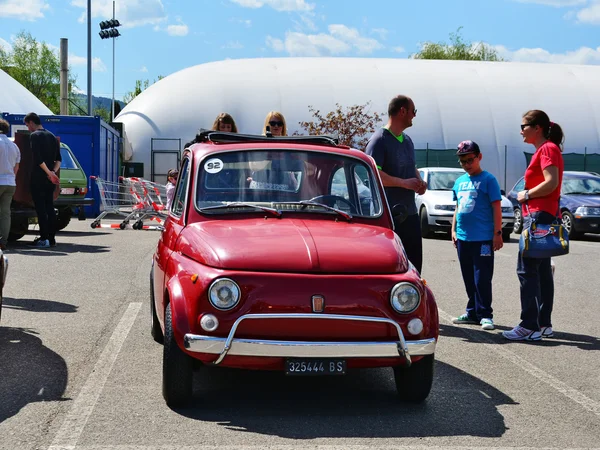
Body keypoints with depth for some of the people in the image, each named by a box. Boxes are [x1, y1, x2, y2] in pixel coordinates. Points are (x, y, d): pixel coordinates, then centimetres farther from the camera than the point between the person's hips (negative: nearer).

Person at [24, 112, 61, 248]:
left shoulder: (35, 136, -9)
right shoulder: (52, 136, 15)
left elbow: (38, 158, -19)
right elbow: (58, 159, 13)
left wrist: (49, 172, -14)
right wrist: (53, 172, 2)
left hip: (38, 178, -7)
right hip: (50, 180, 7)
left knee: (40, 208, -5)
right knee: (49, 207, 9)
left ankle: (44, 238, -8)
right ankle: (51, 238, 10)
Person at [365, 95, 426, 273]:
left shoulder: (407, 140, 16)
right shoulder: (380, 140, -10)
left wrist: (420, 182, 8)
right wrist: (404, 183, -22)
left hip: (410, 212, 8)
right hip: (389, 215, -8)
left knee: (415, 261, 11)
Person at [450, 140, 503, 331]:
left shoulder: (488, 179, -5)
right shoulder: (460, 181, 13)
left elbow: (496, 208, -7)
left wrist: (497, 233, -11)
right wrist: (454, 230, 14)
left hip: (483, 238, -7)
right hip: (463, 238, 7)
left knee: (482, 278, -5)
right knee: (469, 279, 12)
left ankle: (485, 314, 1)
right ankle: (472, 313, 21)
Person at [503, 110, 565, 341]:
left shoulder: (548, 149, -11)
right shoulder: (543, 150, 18)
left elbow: (551, 182, -21)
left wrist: (526, 194, -12)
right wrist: (528, 195, 10)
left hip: (539, 215, -11)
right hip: (543, 216, 11)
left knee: (527, 269, -12)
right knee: (541, 270, 12)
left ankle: (529, 326, -13)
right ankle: (544, 324, 16)